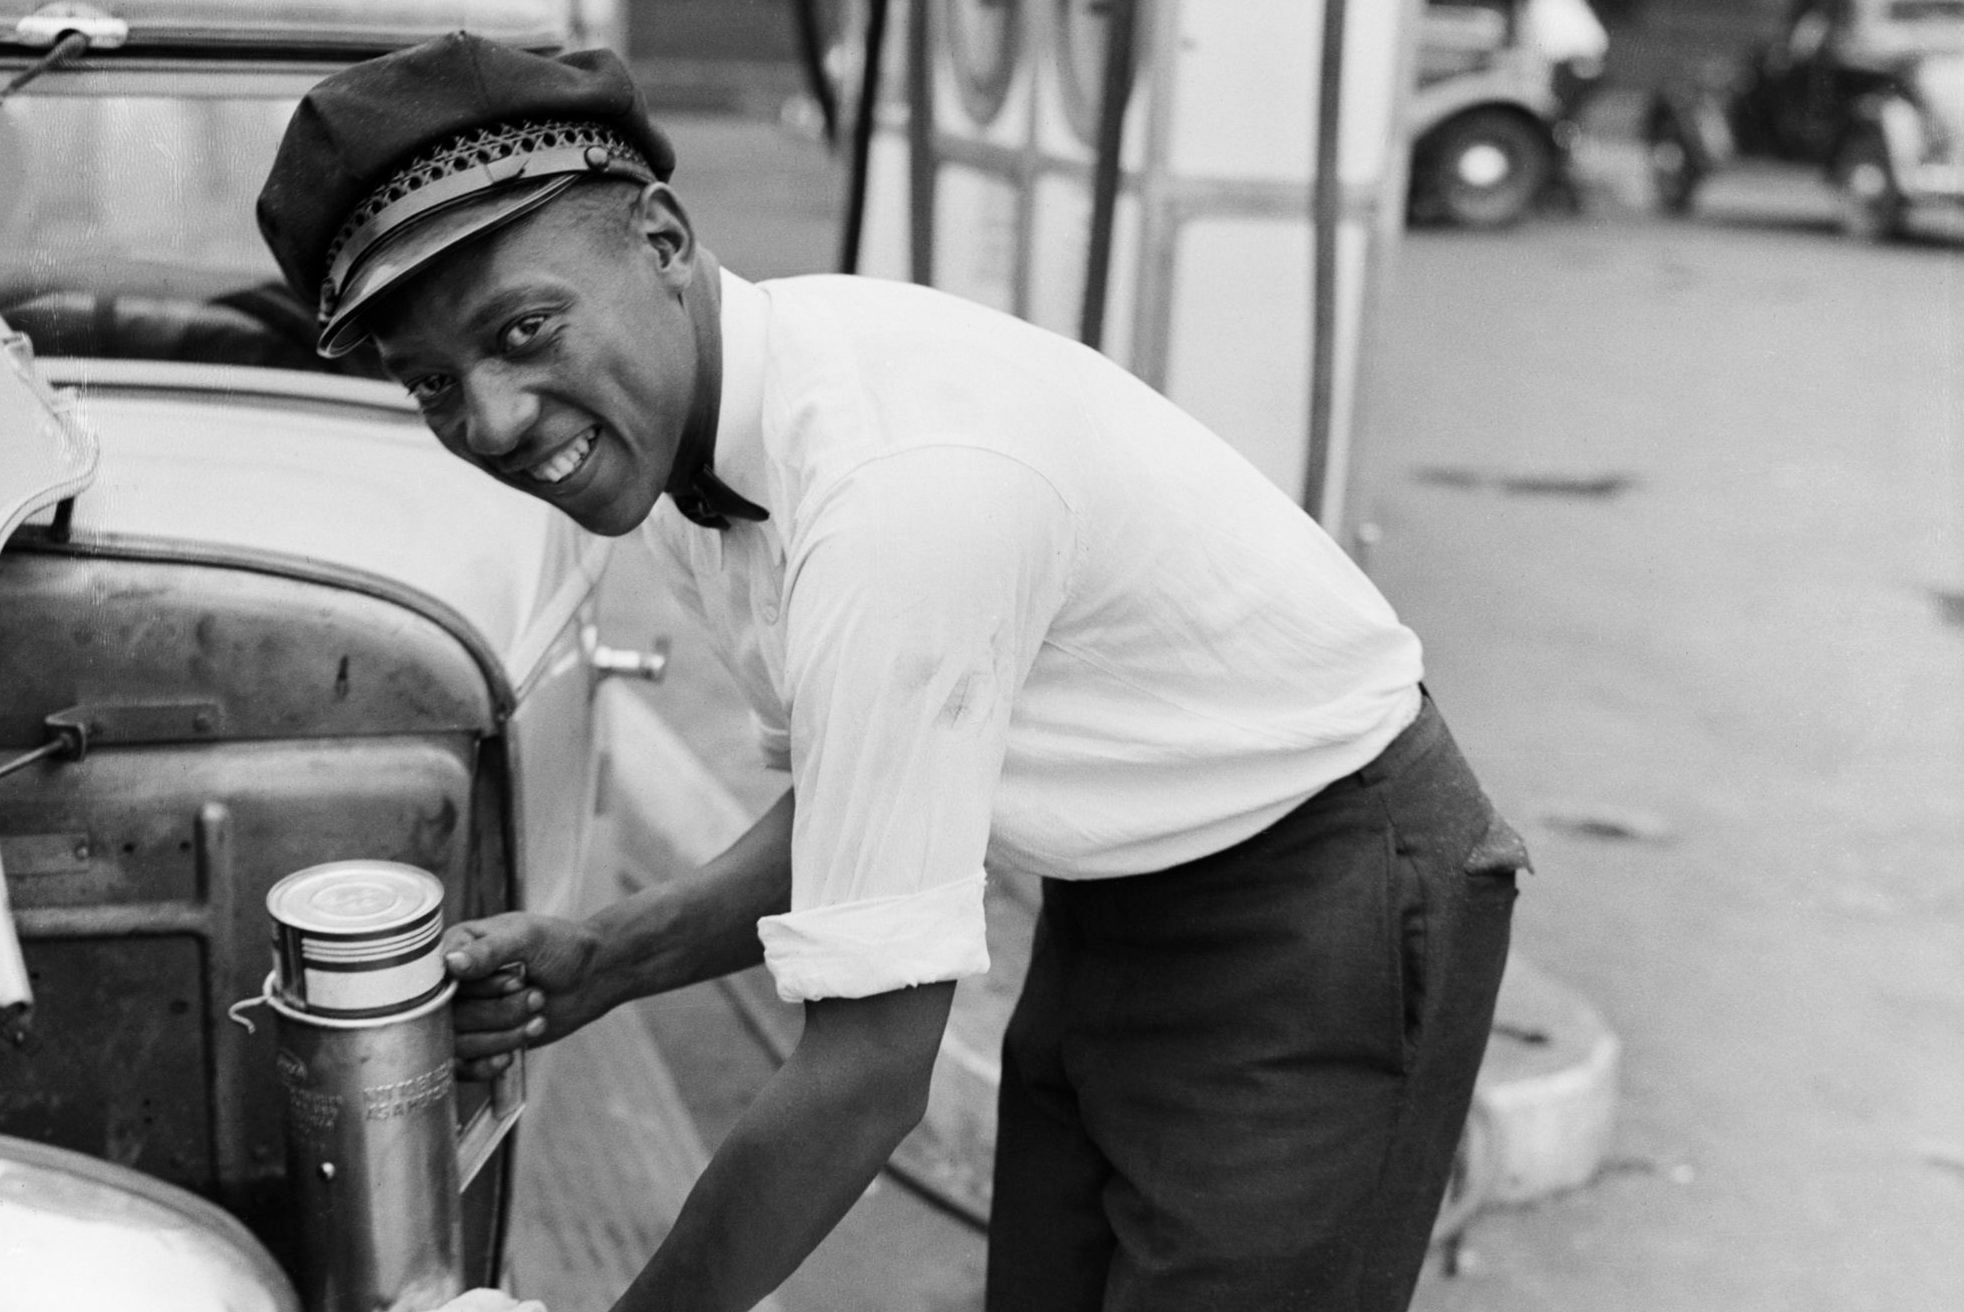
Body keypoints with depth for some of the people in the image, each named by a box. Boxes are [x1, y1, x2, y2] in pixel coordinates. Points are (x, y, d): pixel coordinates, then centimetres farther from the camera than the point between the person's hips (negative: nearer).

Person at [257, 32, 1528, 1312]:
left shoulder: (901, 484, -34)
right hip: (1122, 889, 8)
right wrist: (595, 964, -8)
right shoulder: (677, 427, -6)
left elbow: (870, 1073, -28)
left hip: (1326, 903, -7)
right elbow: (843, 822, 5)